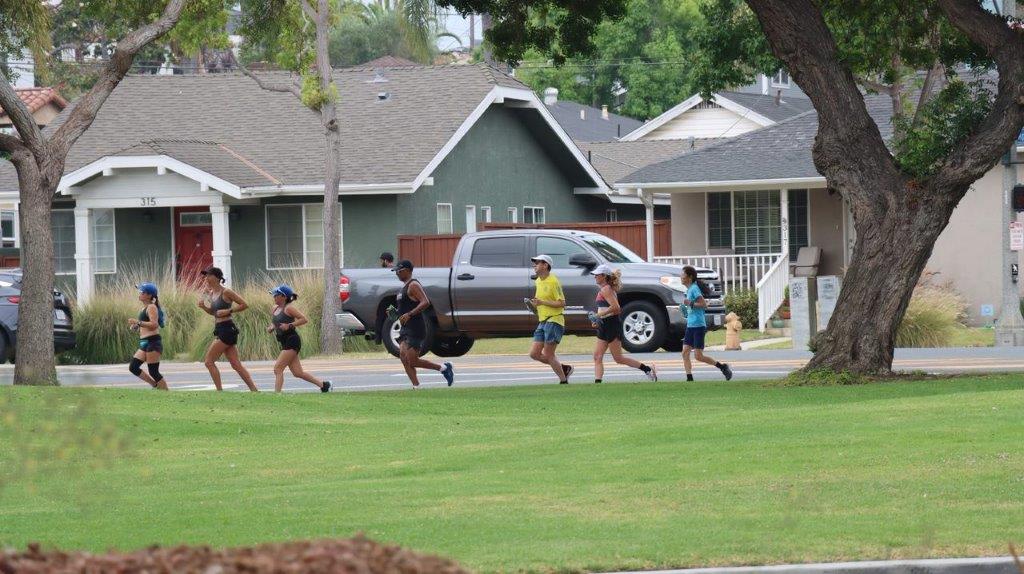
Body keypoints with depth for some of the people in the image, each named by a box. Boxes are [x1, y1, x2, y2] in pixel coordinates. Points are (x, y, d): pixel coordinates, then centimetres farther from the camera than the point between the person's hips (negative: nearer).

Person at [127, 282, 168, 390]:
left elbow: (154, 324, -23)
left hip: (152, 342, -10)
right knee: (133, 367, 7)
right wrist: (136, 327, 12)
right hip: (144, 343, 10)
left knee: (153, 372, -8)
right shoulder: (145, 308, 19)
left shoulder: (151, 307, -10)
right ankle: (155, 385, 16)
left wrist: (138, 322, -26)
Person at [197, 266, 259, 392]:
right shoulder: (212, 293, 13)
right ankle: (254, 390, 6)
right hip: (220, 330, 9)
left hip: (226, 330, -9)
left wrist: (228, 311, -16)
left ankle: (220, 391, -5)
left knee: (209, 361, -7)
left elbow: (244, 305, -11)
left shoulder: (225, 292, -11)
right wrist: (203, 306, 8)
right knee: (236, 364, 7)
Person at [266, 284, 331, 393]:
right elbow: (274, 323, 28)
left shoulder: (288, 308, -10)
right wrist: (271, 328, 6)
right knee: (298, 373, 9)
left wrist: (289, 325, -22)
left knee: (278, 369, -15)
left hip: (292, 341, -9)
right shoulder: (274, 309, 14)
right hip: (285, 343, 9)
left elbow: (304, 319, -14)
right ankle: (323, 384, 20)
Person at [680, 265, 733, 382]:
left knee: (698, 356, -8)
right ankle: (689, 378, 0)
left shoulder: (694, 289, -12)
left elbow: (704, 304, -19)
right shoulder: (689, 289, 16)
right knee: (685, 353, 1)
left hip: (698, 325, -10)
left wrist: (690, 303, -19)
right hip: (690, 326, 10)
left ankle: (722, 367, 4)